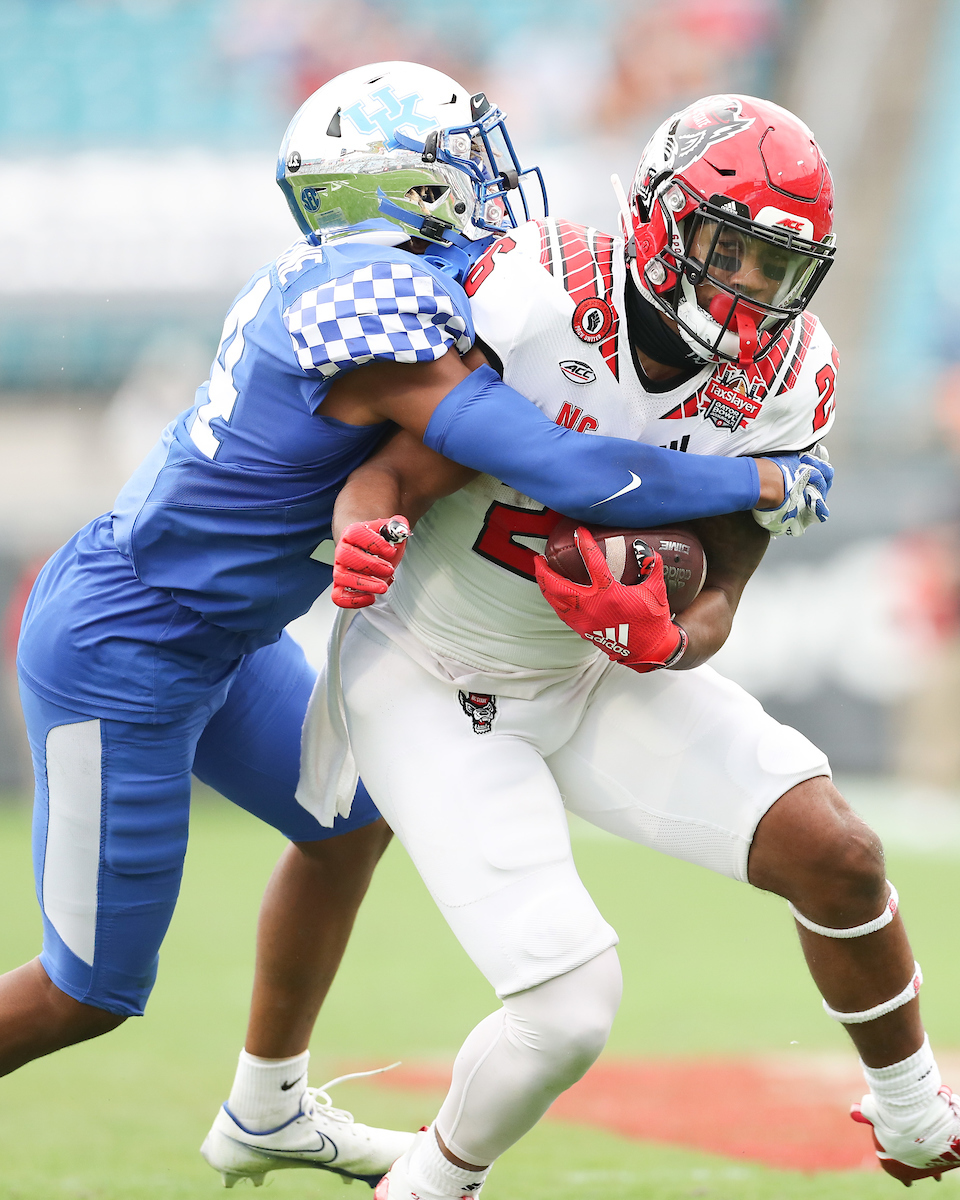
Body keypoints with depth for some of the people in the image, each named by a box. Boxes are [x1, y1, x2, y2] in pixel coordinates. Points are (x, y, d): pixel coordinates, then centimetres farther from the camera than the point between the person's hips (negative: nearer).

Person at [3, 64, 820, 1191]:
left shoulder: (341, 279, -1)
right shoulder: (385, 325, -28)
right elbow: (573, 476, -31)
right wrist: (760, 482, -17)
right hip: (121, 661, -10)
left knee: (348, 821, 24)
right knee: (90, 991, 0)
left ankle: (268, 1109, 39)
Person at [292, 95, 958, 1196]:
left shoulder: (783, 379, -13)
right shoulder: (537, 294, -28)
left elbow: (717, 598, -11)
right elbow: (392, 470, -24)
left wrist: (660, 640, -34)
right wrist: (365, 537, -47)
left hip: (599, 680, 5)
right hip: (434, 692, -5)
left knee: (836, 856, -7)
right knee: (569, 1010, -17)